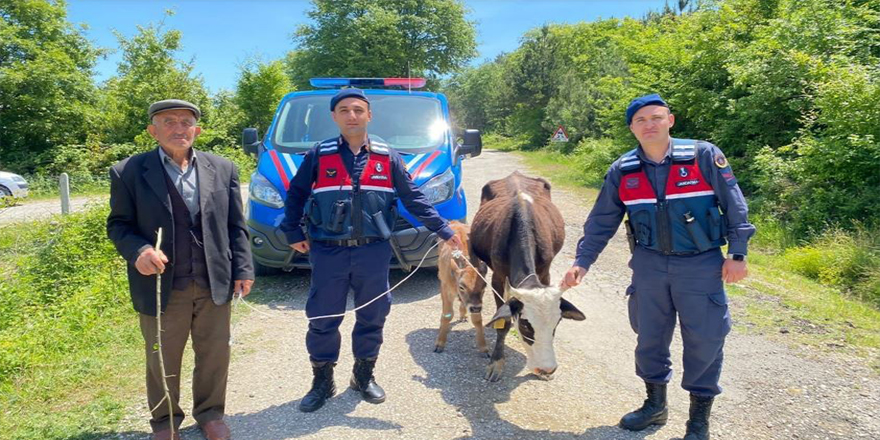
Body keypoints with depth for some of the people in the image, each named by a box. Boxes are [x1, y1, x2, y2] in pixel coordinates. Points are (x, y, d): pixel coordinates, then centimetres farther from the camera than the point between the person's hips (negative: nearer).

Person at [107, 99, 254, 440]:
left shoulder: (223, 169, 4)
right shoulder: (129, 172, -4)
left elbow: (235, 226, 6)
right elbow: (118, 224, 1)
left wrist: (243, 269, 1)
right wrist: (138, 250, -19)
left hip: (214, 284, 2)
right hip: (161, 286, -2)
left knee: (215, 354, 15)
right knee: (162, 360, 14)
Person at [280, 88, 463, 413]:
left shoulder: (387, 157, 4)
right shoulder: (319, 155, 1)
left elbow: (414, 199, 4)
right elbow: (295, 195, 9)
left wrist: (444, 231, -1)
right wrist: (293, 233, 2)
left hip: (373, 252, 1)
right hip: (328, 252, -1)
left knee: (372, 318, 11)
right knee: (322, 320, 6)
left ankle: (364, 377, 31)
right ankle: (322, 383, 25)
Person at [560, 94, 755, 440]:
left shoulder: (704, 156, -7)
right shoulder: (622, 171, 1)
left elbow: (734, 206, -2)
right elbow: (601, 222, 5)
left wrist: (737, 254, -5)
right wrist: (582, 262, 0)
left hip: (701, 265, -2)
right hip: (649, 264, 3)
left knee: (704, 340, 4)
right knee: (649, 335, 12)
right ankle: (655, 404, 34)